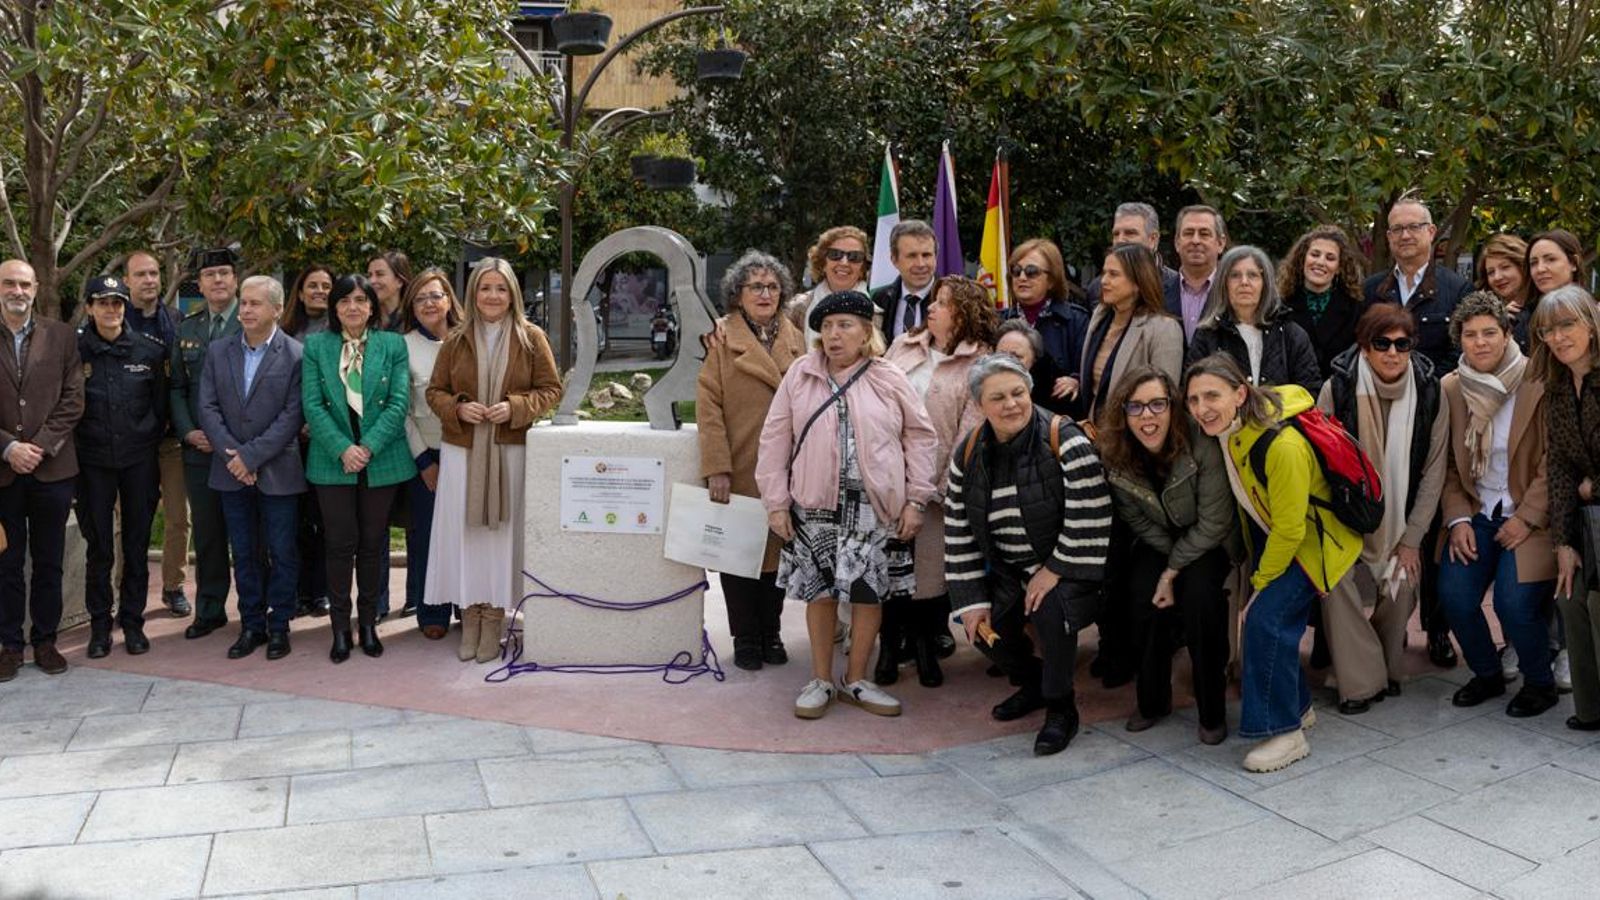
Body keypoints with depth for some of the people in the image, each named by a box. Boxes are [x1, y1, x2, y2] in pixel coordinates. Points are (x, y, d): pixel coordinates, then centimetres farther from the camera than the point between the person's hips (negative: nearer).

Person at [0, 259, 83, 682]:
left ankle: (45, 641, 20)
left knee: (49, 563, 9)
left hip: (52, 468, 1)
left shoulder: (61, 336, 4)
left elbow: (72, 400, 0)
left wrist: (41, 446, -10)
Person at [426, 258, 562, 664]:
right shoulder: (456, 340, 5)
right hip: (462, 451, 2)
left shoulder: (532, 337, 1)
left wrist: (515, 407, -14)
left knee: (501, 531, 2)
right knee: (464, 531, 3)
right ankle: (470, 615, 15)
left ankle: (494, 617, 13)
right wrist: (458, 408, -11)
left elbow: (550, 389, 2)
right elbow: (435, 391, 10)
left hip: (511, 451, -2)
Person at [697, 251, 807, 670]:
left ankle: (770, 634, 21)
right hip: (739, 470, -3)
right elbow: (709, 408, -7)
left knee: (778, 549, 8)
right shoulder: (722, 340, -1)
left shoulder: (796, 341, 11)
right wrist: (716, 468, -14)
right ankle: (745, 638, 16)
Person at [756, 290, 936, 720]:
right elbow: (776, 439, 3)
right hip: (816, 506, 0)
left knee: (870, 591, 4)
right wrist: (776, 502, -1)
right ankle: (821, 680, 22)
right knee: (819, 590, 7)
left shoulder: (889, 380, 1)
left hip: (876, 507, 0)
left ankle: (855, 680, 22)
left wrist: (915, 500, 0)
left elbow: (919, 437, 5)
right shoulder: (800, 375, 2)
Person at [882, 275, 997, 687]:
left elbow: (971, 429, -8)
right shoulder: (903, 346, 12)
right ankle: (890, 645, 23)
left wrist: (949, 482, -14)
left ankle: (926, 645, 23)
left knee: (931, 564, 4)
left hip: (934, 480, -3)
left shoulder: (978, 363, -2)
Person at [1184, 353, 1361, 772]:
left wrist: (1261, 580, -11)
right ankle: (1297, 706, 26)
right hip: (1271, 532, 8)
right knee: (1264, 620, 5)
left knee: (1267, 617, -17)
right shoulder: (1227, 429, -10)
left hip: (1314, 537, -7)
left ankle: (1286, 732, -6)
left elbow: (1290, 530, -24)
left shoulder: (1282, 445, -33)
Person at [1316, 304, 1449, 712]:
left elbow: (1433, 472, -4)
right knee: (1335, 577, -19)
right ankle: (1361, 680, -7)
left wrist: (1412, 538, -6)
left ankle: (1388, 669, 15)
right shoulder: (1338, 388, -15)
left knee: (1403, 585, -10)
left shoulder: (1430, 393, -9)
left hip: (1401, 517, 2)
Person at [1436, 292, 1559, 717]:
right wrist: (1458, 519, -5)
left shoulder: (1539, 384, -9)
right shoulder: (1450, 388, 3)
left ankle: (1540, 683, 9)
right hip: (1476, 513, 4)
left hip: (1529, 515, -4)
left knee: (1514, 603, -20)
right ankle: (1487, 674, 13)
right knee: (1454, 594, -14)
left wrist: (1526, 518, -14)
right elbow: (1448, 463, 6)